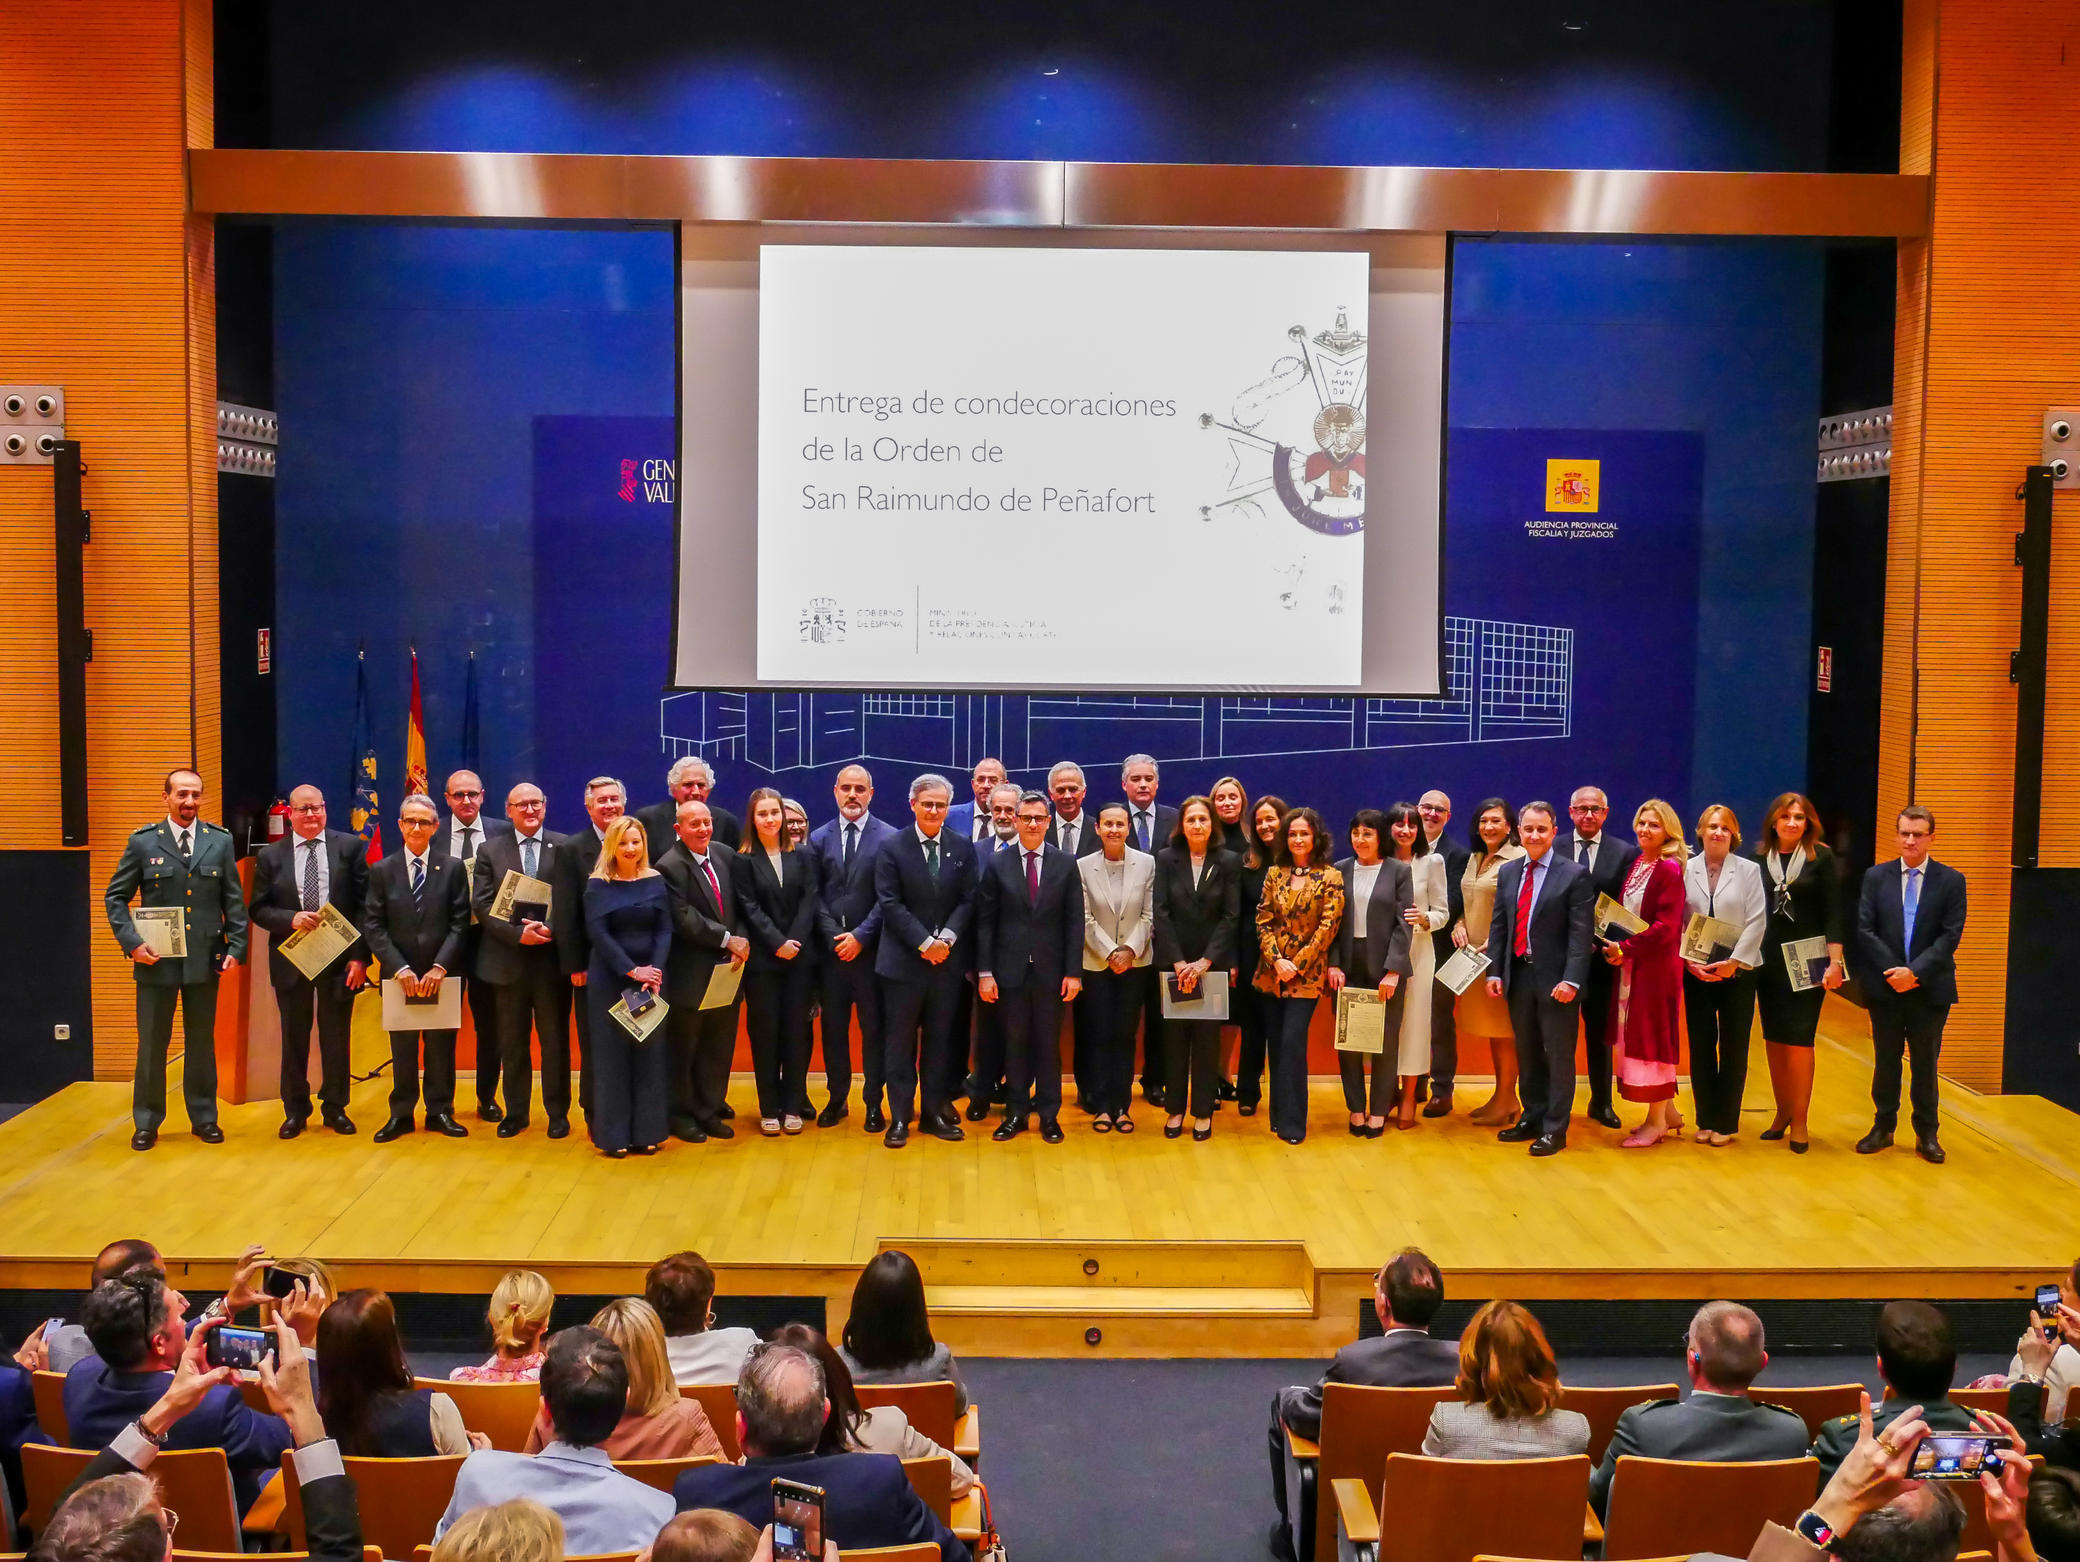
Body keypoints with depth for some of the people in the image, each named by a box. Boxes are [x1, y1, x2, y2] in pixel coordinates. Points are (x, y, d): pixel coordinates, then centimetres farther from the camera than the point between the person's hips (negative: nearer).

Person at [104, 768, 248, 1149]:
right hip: (156, 960, -1)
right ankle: (146, 1123, 19)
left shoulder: (221, 841, 3)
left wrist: (235, 947, -3)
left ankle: (204, 1118, 23)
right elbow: (116, 897, 2)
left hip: (205, 960, 1)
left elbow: (234, 900, 5)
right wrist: (132, 942, -10)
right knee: (152, 1044, 6)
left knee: (202, 1042, 11)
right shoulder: (142, 842, -1)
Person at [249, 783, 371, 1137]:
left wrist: (360, 956, -9)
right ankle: (295, 1110, 22)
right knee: (294, 1038, 10)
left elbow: (363, 905, -3)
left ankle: (335, 1108, 21)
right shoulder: (270, 855, 2)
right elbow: (259, 909, 3)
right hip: (291, 960, 1)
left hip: (339, 958, -1)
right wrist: (291, 919, -17)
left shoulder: (350, 847, -1)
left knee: (336, 1037, 8)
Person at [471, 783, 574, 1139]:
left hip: (552, 958, -1)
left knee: (555, 1039, 5)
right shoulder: (490, 851, 6)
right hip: (508, 959, 1)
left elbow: (575, 900, -2)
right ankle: (516, 1112, 20)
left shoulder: (565, 848, 2)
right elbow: (481, 905, 0)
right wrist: (518, 933, -13)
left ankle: (558, 1112, 15)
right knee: (512, 1042, 9)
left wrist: (550, 929, -17)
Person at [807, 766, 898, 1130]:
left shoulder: (888, 837, -3)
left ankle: (873, 1103, 12)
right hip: (830, 949, 3)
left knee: (873, 1028, 4)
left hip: (871, 950, -3)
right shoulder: (819, 838, 8)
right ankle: (837, 1098, 20)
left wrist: (860, 936, -12)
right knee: (833, 1027, 9)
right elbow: (815, 896, 4)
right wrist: (836, 936, -7)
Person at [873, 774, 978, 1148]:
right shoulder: (892, 849, -3)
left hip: (947, 960, 3)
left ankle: (934, 1111, 19)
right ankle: (900, 1117, 9)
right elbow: (890, 903, -8)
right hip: (903, 960, -3)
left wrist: (946, 938, -13)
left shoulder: (963, 849, 6)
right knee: (902, 1042, 3)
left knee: (939, 1040, 10)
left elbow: (967, 901, 3)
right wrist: (924, 942, -15)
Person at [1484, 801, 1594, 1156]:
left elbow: (1580, 933, -11)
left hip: (1555, 979, -5)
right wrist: (1495, 972, 4)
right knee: (1527, 1053, 14)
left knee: (1558, 1055, 2)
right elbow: (1498, 925, 11)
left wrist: (1571, 980, -19)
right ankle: (1532, 1119, 27)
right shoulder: (1507, 872, 9)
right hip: (1518, 976, 5)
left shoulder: (1574, 876, -7)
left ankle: (1554, 1129, 10)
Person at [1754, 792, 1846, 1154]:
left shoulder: (1822, 858, -3)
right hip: (1768, 961, 3)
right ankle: (1782, 1113, 21)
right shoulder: (1761, 859, 4)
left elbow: (1833, 913, -5)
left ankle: (1799, 1122, 5)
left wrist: (1835, 962, -12)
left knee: (1798, 1041, -4)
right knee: (1773, 1040, 7)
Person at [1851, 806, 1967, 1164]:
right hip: (1885, 987, 1)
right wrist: (1892, 971, -13)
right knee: (1886, 1061, 11)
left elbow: (1950, 936, -7)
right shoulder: (1876, 877, 2)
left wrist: (1915, 971, -17)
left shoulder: (1951, 881, -1)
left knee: (1926, 1063, 8)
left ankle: (1926, 1135, 18)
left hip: (1930, 988, -1)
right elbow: (1864, 931, -3)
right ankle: (1883, 1128, 22)